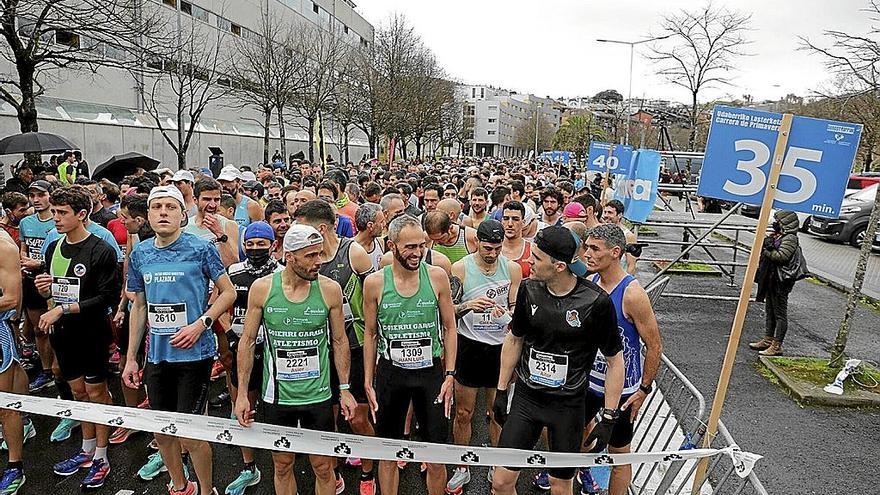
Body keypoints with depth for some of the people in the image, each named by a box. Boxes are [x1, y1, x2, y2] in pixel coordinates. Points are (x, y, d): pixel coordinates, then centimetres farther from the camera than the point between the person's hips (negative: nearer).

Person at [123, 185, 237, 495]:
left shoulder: (201, 249, -9)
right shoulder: (140, 254, 5)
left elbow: (228, 292, -5)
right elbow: (139, 307, 13)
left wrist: (200, 324, -18)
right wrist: (131, 357, 12)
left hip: (194, 354, -5)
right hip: (157, 355, 5)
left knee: (191, 434, 1)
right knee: (162, 430, 17)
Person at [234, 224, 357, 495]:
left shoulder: (330, 289, -9)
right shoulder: (262, 288, -9)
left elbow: (339, 341, 1)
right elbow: (248, 341, -1)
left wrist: (344, 389, 1)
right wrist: (242, 393, -2)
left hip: (318, 395, 0)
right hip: (276, 395, 0)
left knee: (323, 467, 11)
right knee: (282, 466, 17)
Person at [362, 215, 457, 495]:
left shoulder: (437, 276, -7)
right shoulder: (375, 282, -7)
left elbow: (449, 328, 0)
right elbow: (371, 334, 3)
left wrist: (449, 375, -4)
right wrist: (368, 382, 3)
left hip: (431, 370, 0)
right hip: (390, 372, 0)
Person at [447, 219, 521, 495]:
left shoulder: (512, 268, -2)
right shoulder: (460, 268, -8)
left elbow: (517, 308, 3)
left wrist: (507, 311, -20)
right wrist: (467, 305, -26)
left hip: (500, 347, 2)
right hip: (469, 346, -1)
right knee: (463, 413, 8)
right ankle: (462, 469, 28)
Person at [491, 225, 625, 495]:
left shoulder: (596, 301, -18)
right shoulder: (529, 289, -7)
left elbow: (615, 362, -7)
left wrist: (608, 418, -7)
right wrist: (501, 391, 10)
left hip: (568, 405, -2)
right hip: (525, 398, 3)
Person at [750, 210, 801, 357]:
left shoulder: (790, 239, -14)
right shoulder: (777, 236, 15)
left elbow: (782, 257, -26)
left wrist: (767, 250, -18)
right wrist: (765, 244, 2)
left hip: (781, 282, -10)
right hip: (771, 279, 10)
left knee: (780, 314, -3)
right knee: (769, 311, 16)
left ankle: (776, 346, 1)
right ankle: (768, 340, 26)